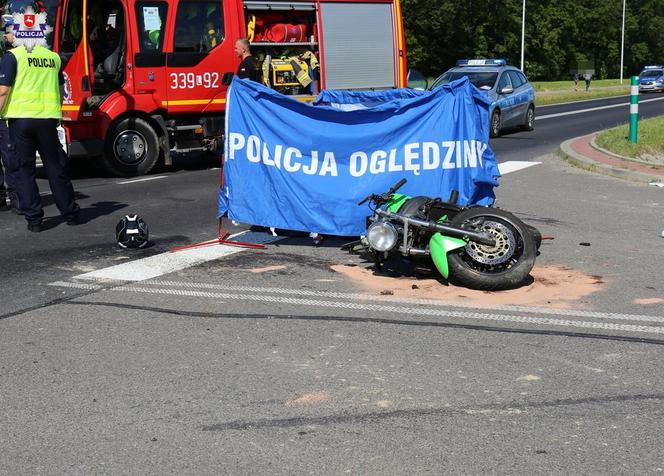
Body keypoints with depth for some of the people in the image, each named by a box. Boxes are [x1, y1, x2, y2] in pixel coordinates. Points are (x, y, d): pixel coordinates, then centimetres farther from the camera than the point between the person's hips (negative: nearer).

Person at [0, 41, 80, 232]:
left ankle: (33, 219, 4)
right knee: (55, 167, 13)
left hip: (21, 117, -4)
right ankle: (70, 214, 19)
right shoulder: (53, 57, 10)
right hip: (48, 118, 4)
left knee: (23, 169, 5)